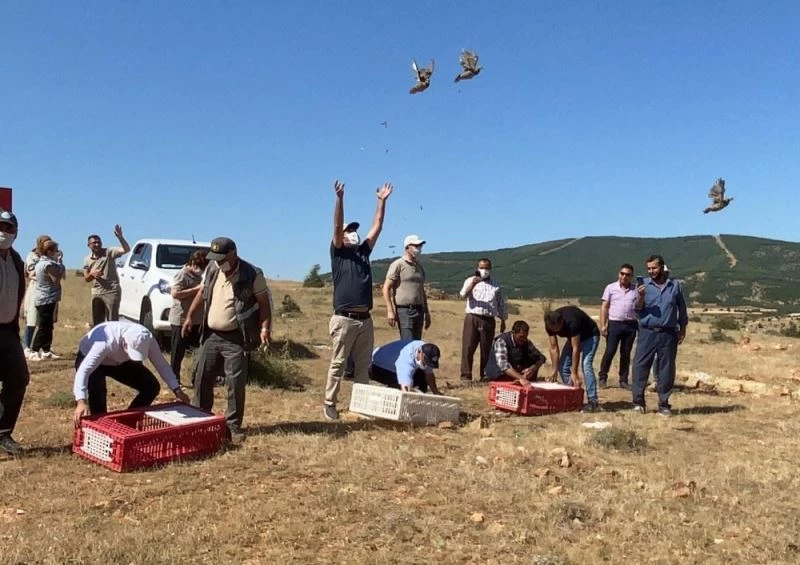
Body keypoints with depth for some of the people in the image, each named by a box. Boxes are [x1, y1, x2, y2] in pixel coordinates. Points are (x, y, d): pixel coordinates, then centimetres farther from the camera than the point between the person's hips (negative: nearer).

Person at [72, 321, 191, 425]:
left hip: (120, 361, 5)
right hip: (90, 360, -5)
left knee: (151, 386, -7)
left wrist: (176, 390, -21)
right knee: (98, 392, -35)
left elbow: (161, 364, -17)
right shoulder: (105, 342, -44)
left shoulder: (146, 339, -30)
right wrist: (81, 401, -60)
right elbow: (83, 370, -49)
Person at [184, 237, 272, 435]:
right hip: (211, 335, 6)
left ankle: (233, 425, 10)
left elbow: (264, 303, -10)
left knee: (235, 383, -2)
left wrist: (265, 328, -20)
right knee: (202, 378, 11)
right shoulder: (211, 269, 3)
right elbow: (201, 294, 16)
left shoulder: (252, 275, -14)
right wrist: (190, 317, 15)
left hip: (235, 338, -5)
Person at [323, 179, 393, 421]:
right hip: (344, 319, -5)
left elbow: (377, 227, 15)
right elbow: (336, 226, -10)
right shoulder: (338, 252, 4)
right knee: (338, 364, 0)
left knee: (363, 365, 9)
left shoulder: (364, 251, 17)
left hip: (365, 319, 5)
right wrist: (340, 198, -22)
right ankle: (329, 404, 8)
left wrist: (382, 201, 11)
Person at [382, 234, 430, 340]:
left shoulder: (419, 267, 17)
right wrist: (390, 311, -16)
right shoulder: (398, 265, -4)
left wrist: (426, 313, 20)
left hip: (419, 310, 7)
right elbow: (386, 288, -8)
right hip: (404, 310, -7)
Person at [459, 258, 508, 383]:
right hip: (472, 318, -2)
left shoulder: (496, 284, 14)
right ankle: (466, 375, -2)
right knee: (468, 347, -5)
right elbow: (463, 294, -13)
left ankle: (485, 375, 15)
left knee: (486, 349, 6)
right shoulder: (471, 280, 6)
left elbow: (501, 304, 20)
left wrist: (503, 321, 18)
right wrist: (472, 284, -30)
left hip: (488, 320, 2)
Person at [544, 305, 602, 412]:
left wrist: (574, 373, -34)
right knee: (563, 365, -3)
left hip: (590, 336, -7)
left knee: (586, 364, -24)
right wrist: (555, 370, -17)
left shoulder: (572, 322, -40)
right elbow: (553, 348, -15)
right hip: (573, 337, 7)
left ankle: (593, 402, -23)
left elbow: (575, 348, -36)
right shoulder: (550, 325, -22)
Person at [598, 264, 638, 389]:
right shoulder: (611, 288, 4)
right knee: (610, 351, -5)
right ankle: (602, 378, 6)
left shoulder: (636, 289, 8)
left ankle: (623, 380, 16)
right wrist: (603, 325, -4)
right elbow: (604, 307, 2)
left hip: (631, 325, 2)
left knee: (626, 353, 8)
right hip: (614, 324, -2)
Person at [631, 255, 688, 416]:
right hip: (647, 333, -1)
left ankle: (663, 404, 16)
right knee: (641, 367, -1)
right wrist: (640, 297, -20)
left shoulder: (675, 286, 7)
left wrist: (682, 328, 10)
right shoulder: (643, 285, 3)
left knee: (666, 370, 6)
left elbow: (682, 309, 14)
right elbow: (638, 310, -1)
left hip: (668, 334, 1)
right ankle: (638, 401, 8)